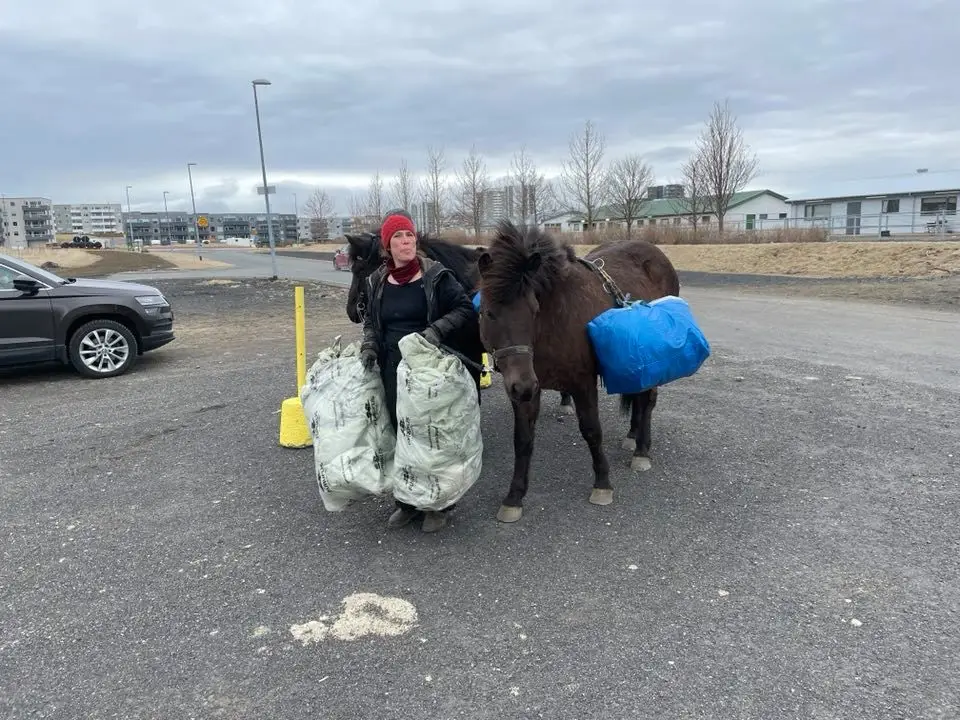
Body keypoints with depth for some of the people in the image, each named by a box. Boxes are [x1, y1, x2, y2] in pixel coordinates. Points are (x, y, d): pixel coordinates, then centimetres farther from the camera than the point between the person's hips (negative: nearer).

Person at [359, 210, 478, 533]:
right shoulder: (377, 282, 6)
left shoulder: (436, 276, -9)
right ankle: (407, 501, 29)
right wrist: (369, 346, -2)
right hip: (393, 369, 5)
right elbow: (371, 321, 17)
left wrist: (437, 329, -23)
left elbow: (467, 310, -8)